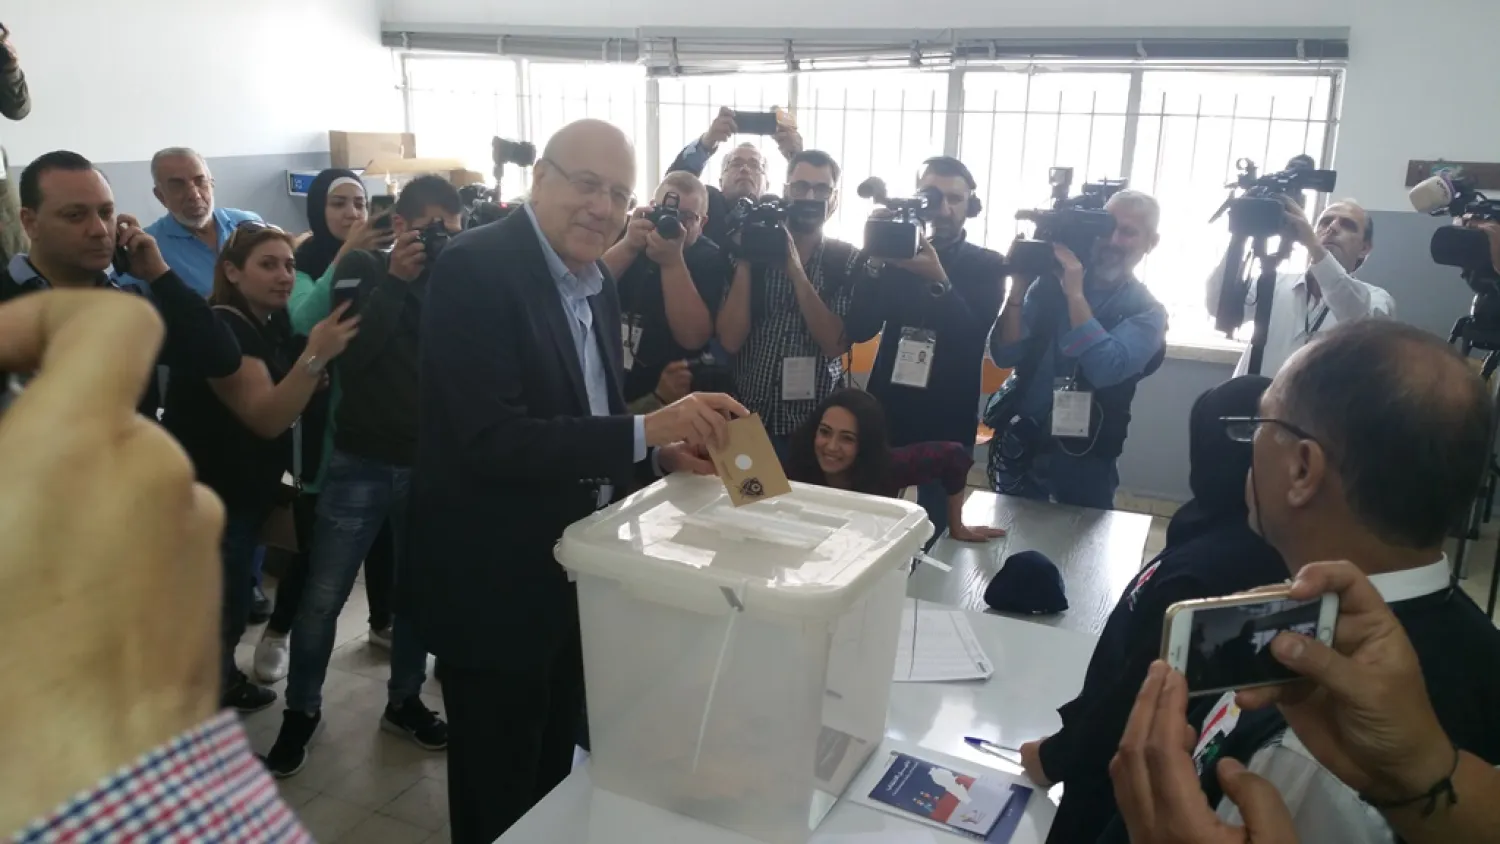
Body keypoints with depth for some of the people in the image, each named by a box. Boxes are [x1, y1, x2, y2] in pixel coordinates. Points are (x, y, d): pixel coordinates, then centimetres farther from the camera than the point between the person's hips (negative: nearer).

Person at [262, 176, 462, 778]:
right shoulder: (360, 268, -2)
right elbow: (348, 353, -16)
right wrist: (395, 281, -19)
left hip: (431, 463, 2)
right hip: (361, 463, -2)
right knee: (322, 598, 3)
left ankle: (404, 702, 30)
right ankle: (301, 709, 23)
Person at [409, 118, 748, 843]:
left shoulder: (593, 283, 7)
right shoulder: (475, 268, -20)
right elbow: (490, 437, -30)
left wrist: (663, 450, -6)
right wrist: (644, 430, -32)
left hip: (573, 575, 8)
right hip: (493, 586, -8)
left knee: (551, 778, 26)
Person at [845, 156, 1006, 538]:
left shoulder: (987, 266, 2)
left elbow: (973, 336, -13)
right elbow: (858, 330, -6)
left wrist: (938, 280, -27)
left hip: (948, 419, -1)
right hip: (886, 410, 1)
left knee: (935, 528, 0)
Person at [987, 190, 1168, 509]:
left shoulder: (1146, 312, -6)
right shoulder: (1051, 282, -2)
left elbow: (1105, 370, -24)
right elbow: (1004, 356, -7)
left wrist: (1075, 294, -24)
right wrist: (1018, 288, -19)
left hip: (1083, 458, -2)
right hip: (1020, 443, 2)